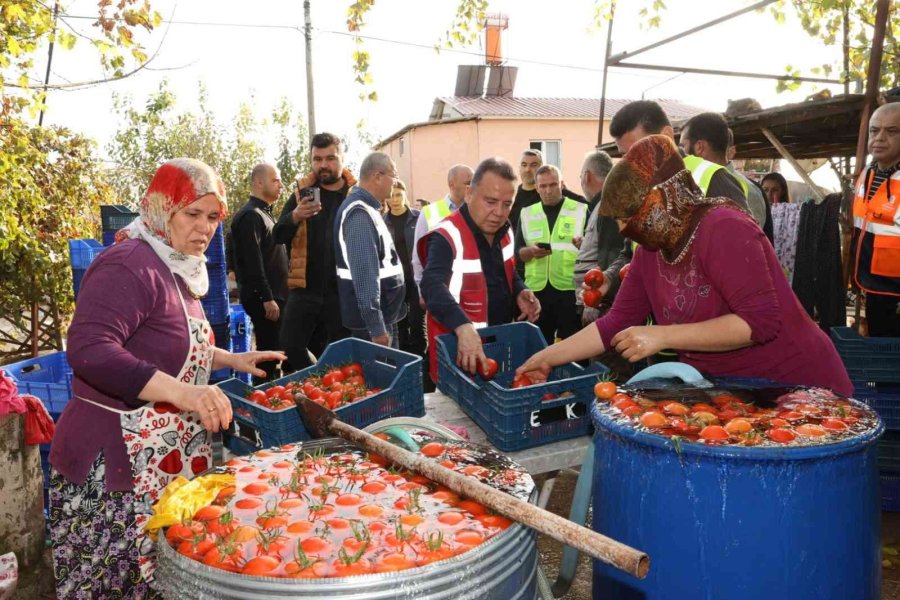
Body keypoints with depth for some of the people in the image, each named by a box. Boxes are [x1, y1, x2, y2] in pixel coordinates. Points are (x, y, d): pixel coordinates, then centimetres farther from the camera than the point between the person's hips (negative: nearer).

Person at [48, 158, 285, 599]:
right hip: (115, 466, -8)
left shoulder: (177, 269, 14)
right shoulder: (130, 265, -15)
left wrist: (231, 360, 19)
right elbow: (88, 350, -27)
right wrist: (181, 392, -32)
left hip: (168, 462, 9)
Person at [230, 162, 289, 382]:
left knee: (273, 351, 14)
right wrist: (267, 299, -22)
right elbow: (253, 263, -21)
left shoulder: (264, 213, 18)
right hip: (264, 298, -10)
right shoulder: (251, 216, -13)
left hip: (274, 294, 10)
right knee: (269, 352, -5)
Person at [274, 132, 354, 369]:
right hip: (305, 288, 2)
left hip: (344, 291, -1)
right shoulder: (302, 191, 4)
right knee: (290, 347, 0)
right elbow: (279, 236, 1)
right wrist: (296, 215, -19)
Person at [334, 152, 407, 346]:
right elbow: (364, 272, -26)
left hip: (383, 315, 10)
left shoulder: (366, 209, 13)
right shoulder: (360, 213, -20)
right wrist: (376, 327, -27)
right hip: (373, 320, -10)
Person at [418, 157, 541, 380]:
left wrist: (519, 292, -3)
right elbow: (433, 286, -39)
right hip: (457, 349, -8)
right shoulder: (447, 237, -23)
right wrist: (464, 327, -54)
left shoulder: (503, 232, 3)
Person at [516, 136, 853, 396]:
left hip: (796, 388, -7)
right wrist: (548, 357, 1)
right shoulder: (650, 250, 1)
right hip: (730, 394, 7)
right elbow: (618, 323, 5)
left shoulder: (724, 230, -21)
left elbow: (761, 320, -27)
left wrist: (662, 336, -29)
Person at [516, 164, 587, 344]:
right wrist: (531, 251, -14)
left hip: (570, 289, -2)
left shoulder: (581, 210, 4)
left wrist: (584, 245, -21)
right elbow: (518, 253, 8)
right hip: (537, 290, 3)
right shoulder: (527, 213, 11)